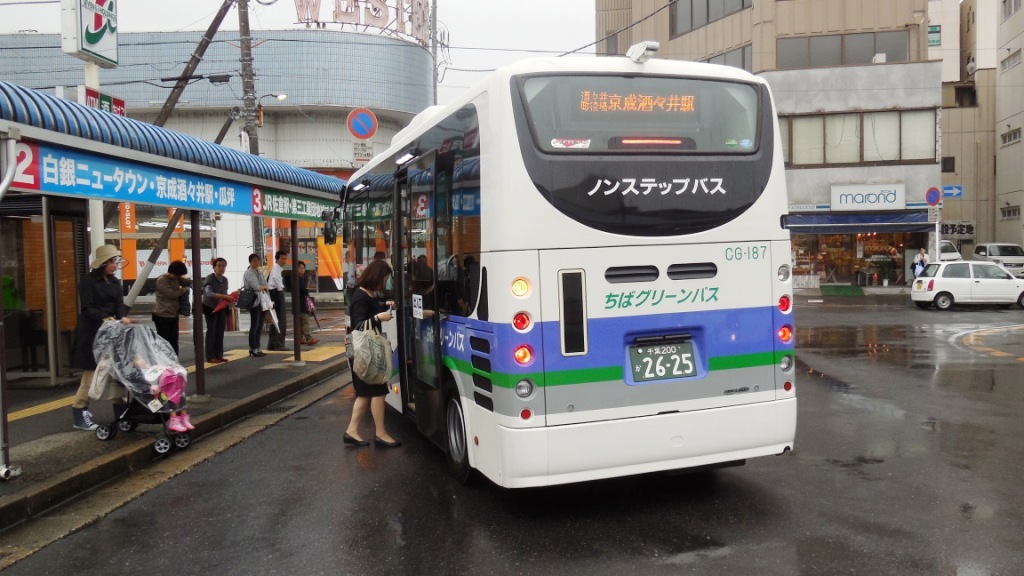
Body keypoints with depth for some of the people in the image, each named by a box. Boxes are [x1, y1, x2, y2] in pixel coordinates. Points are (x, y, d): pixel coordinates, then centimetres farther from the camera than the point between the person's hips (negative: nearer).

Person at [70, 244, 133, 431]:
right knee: (91, 373, -6)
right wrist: (104, 318, -34)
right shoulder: (88, 281, -8)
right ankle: (79, 414, 1)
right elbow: (87, 308, -17)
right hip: (91, 333, -6)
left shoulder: (115, 282, 12)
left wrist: (123, 317, -21)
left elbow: (120, 303, 1)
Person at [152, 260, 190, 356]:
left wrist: (192, 282, -6)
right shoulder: (161, 280, -17)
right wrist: (185, 289, -8)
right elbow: (172, 294, -22)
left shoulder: (176, 278, 8)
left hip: (173, 315, 8)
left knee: (174, 341, 12)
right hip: (162, 316, -8)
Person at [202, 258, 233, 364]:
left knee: (220, 331, 7)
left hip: (222, 308, 6)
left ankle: (219, 355, 14)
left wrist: (229, 299, -8)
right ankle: (210, 356, 1)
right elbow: (209, 293, -29)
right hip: (211, 308, -6)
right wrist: (224, 296, -38)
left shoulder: (225, 279, 5)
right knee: (211, 331, -3)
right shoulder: (209, 278, -15)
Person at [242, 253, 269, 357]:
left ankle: (256, 348, 15)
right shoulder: (248, 273, -7)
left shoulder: (259, 273, 17)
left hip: (261, 302, 8)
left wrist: (261, 287, -6)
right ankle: (253, 349, 0)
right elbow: (255, 287, -17)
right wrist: (263, 287, 1)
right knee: (254, 326, -5)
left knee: (259, 326, 9)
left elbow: (265, 285, 14)